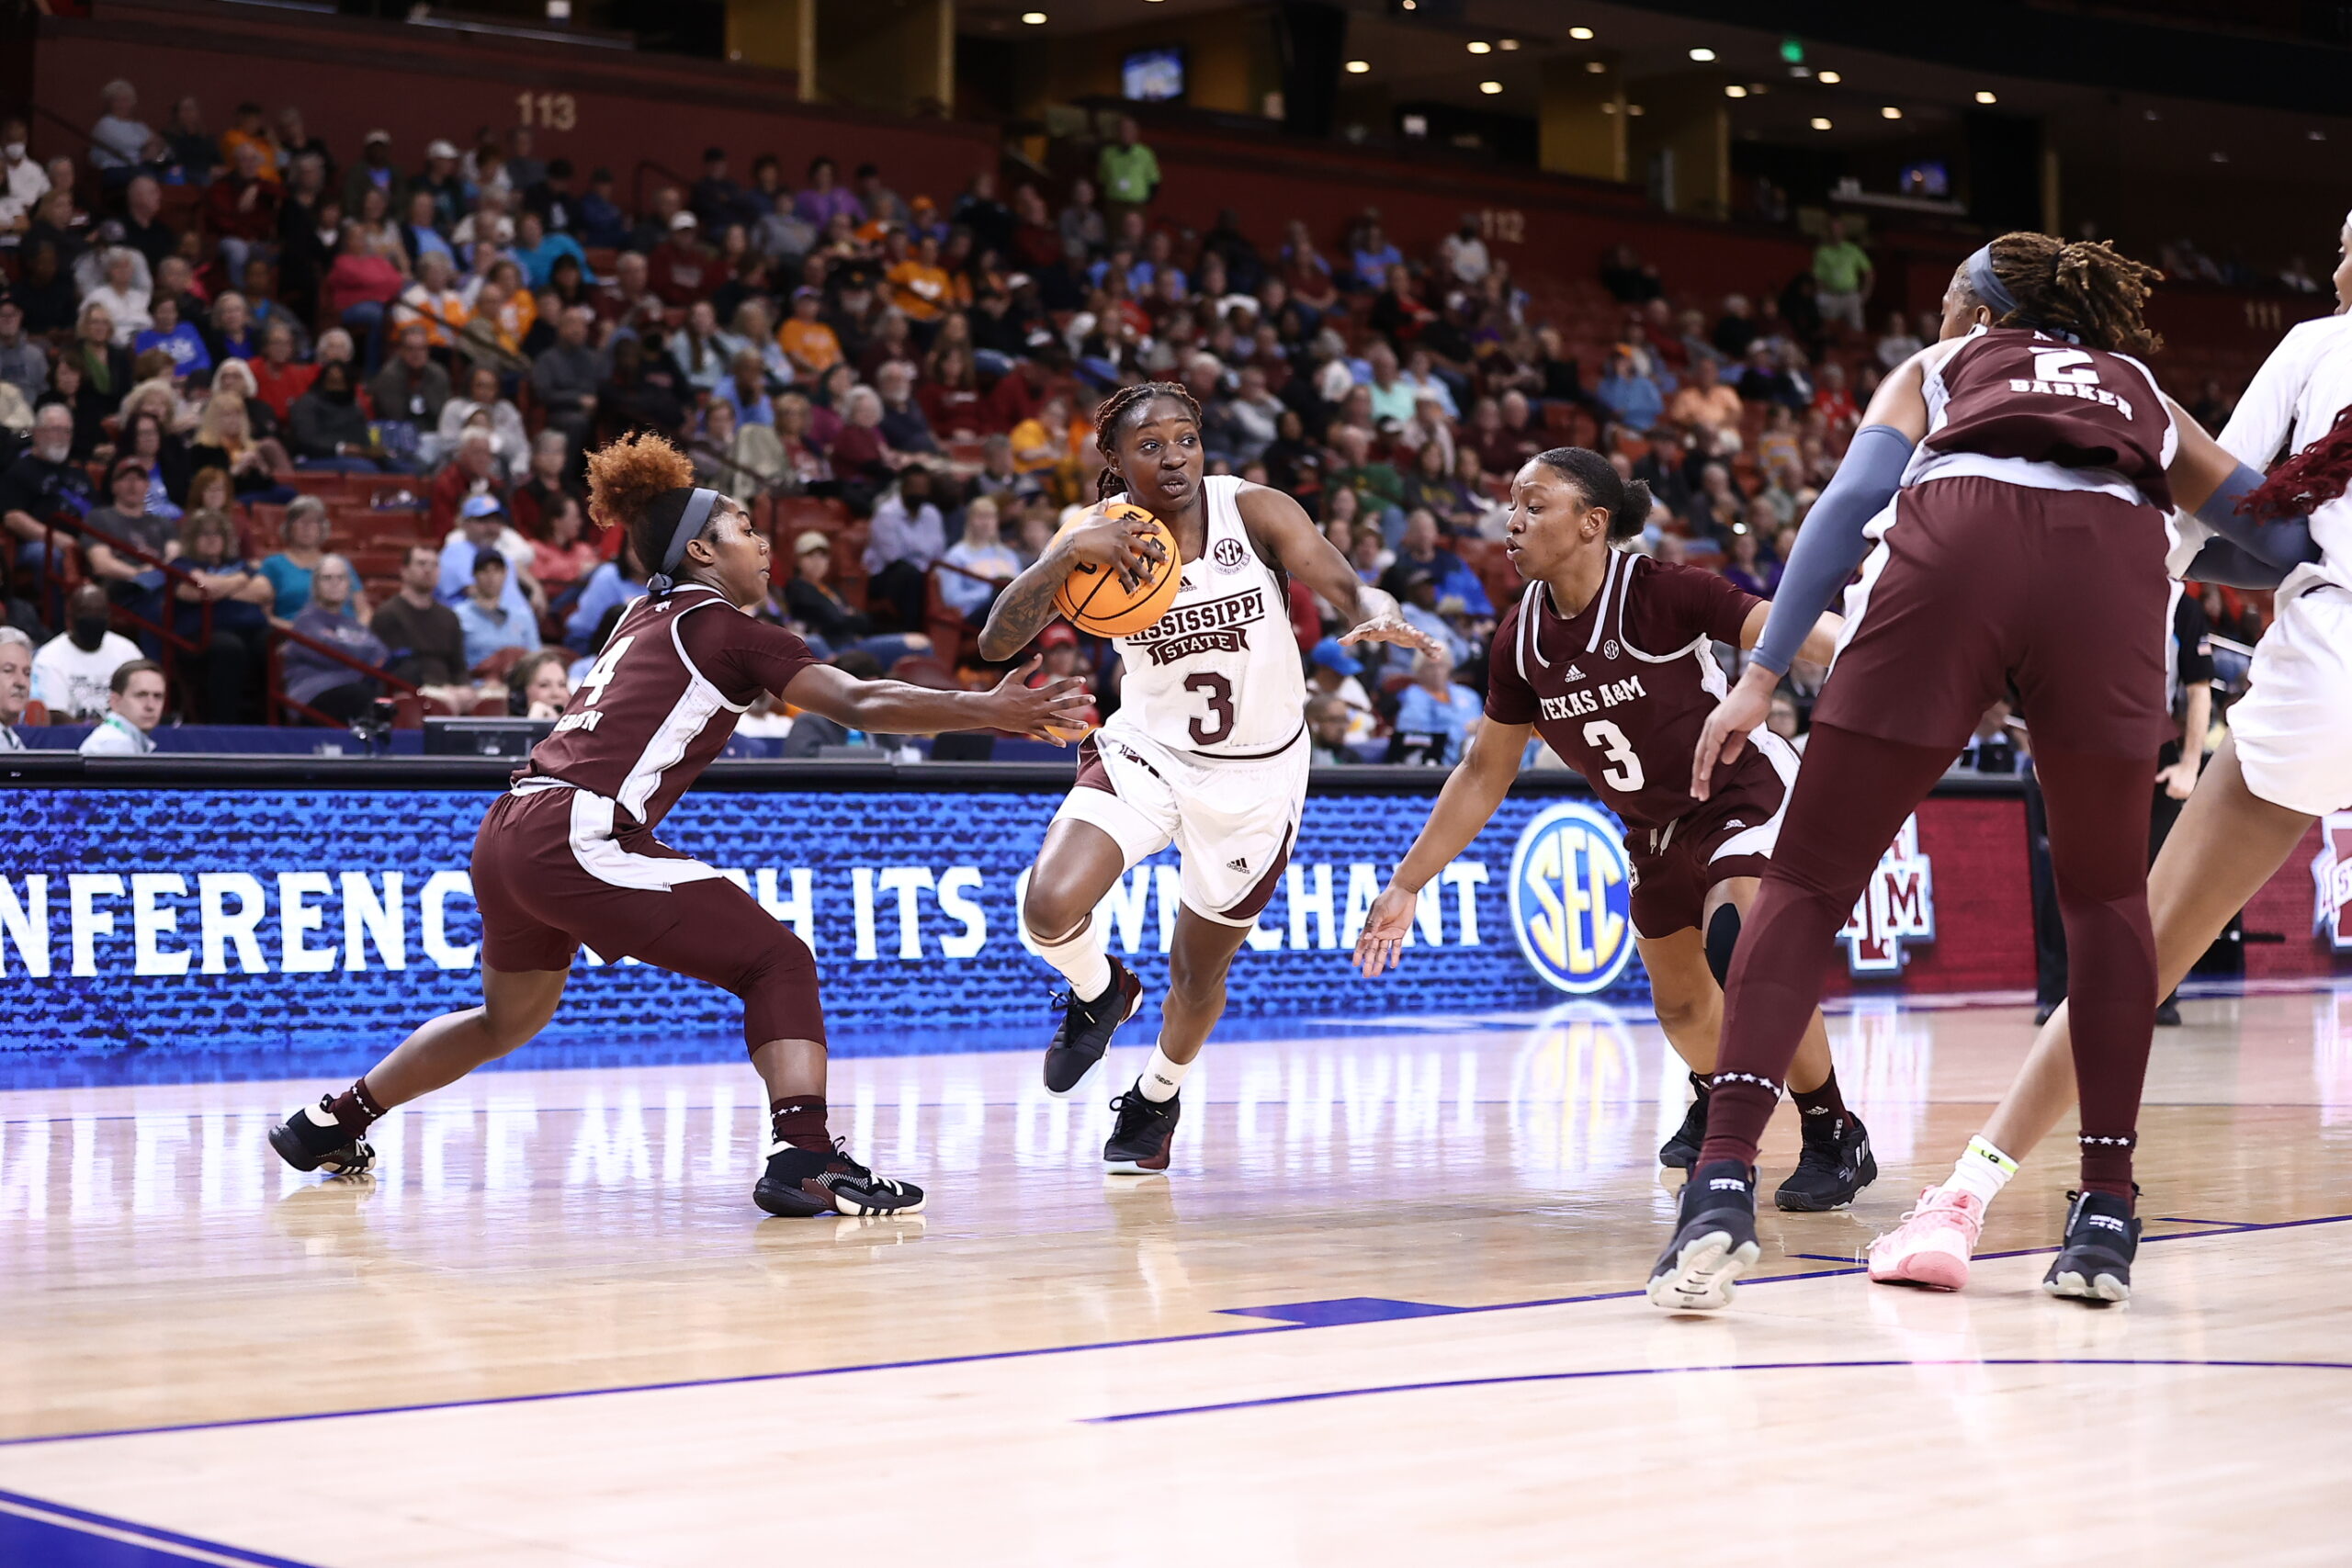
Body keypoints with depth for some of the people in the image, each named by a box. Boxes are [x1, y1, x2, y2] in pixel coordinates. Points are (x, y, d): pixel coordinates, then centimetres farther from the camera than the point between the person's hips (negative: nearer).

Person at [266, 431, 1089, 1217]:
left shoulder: (644, 617, 21)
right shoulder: (725, 627, -1)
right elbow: (858, 705, -12)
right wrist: (989, 711, -16)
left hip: (508, 832, 9)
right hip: (576, 837, -9)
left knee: (511, 1016, 31)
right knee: (777, 962, -7)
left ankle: (332, 1122, 39)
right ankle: (804, 1159, -24)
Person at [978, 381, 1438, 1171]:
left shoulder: (1254, 510, -15)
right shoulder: (1100, 536, -12)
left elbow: (1346, 585, -27)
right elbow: (995, 643, -21)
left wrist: (1379, 613, -51)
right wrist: (1070, 554, -36)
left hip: (1256, 777, 0)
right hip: (1145, 752, 0)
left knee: (1198, 971, 14)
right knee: (1049, 909, -24)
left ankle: (1157, 1097, 47)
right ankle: (1100, 992, 12)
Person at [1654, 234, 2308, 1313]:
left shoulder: (1936, 367, 32)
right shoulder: (2138, 389, 39)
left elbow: (1853, 497, 13)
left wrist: (1764, 673, 8)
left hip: (1954, 550, -1)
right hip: (2111, 568, 1)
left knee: (1810, 882, 5)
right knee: (2104, 899, 21)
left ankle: (1724, 1180, -12)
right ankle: (2106, 1216, 13)